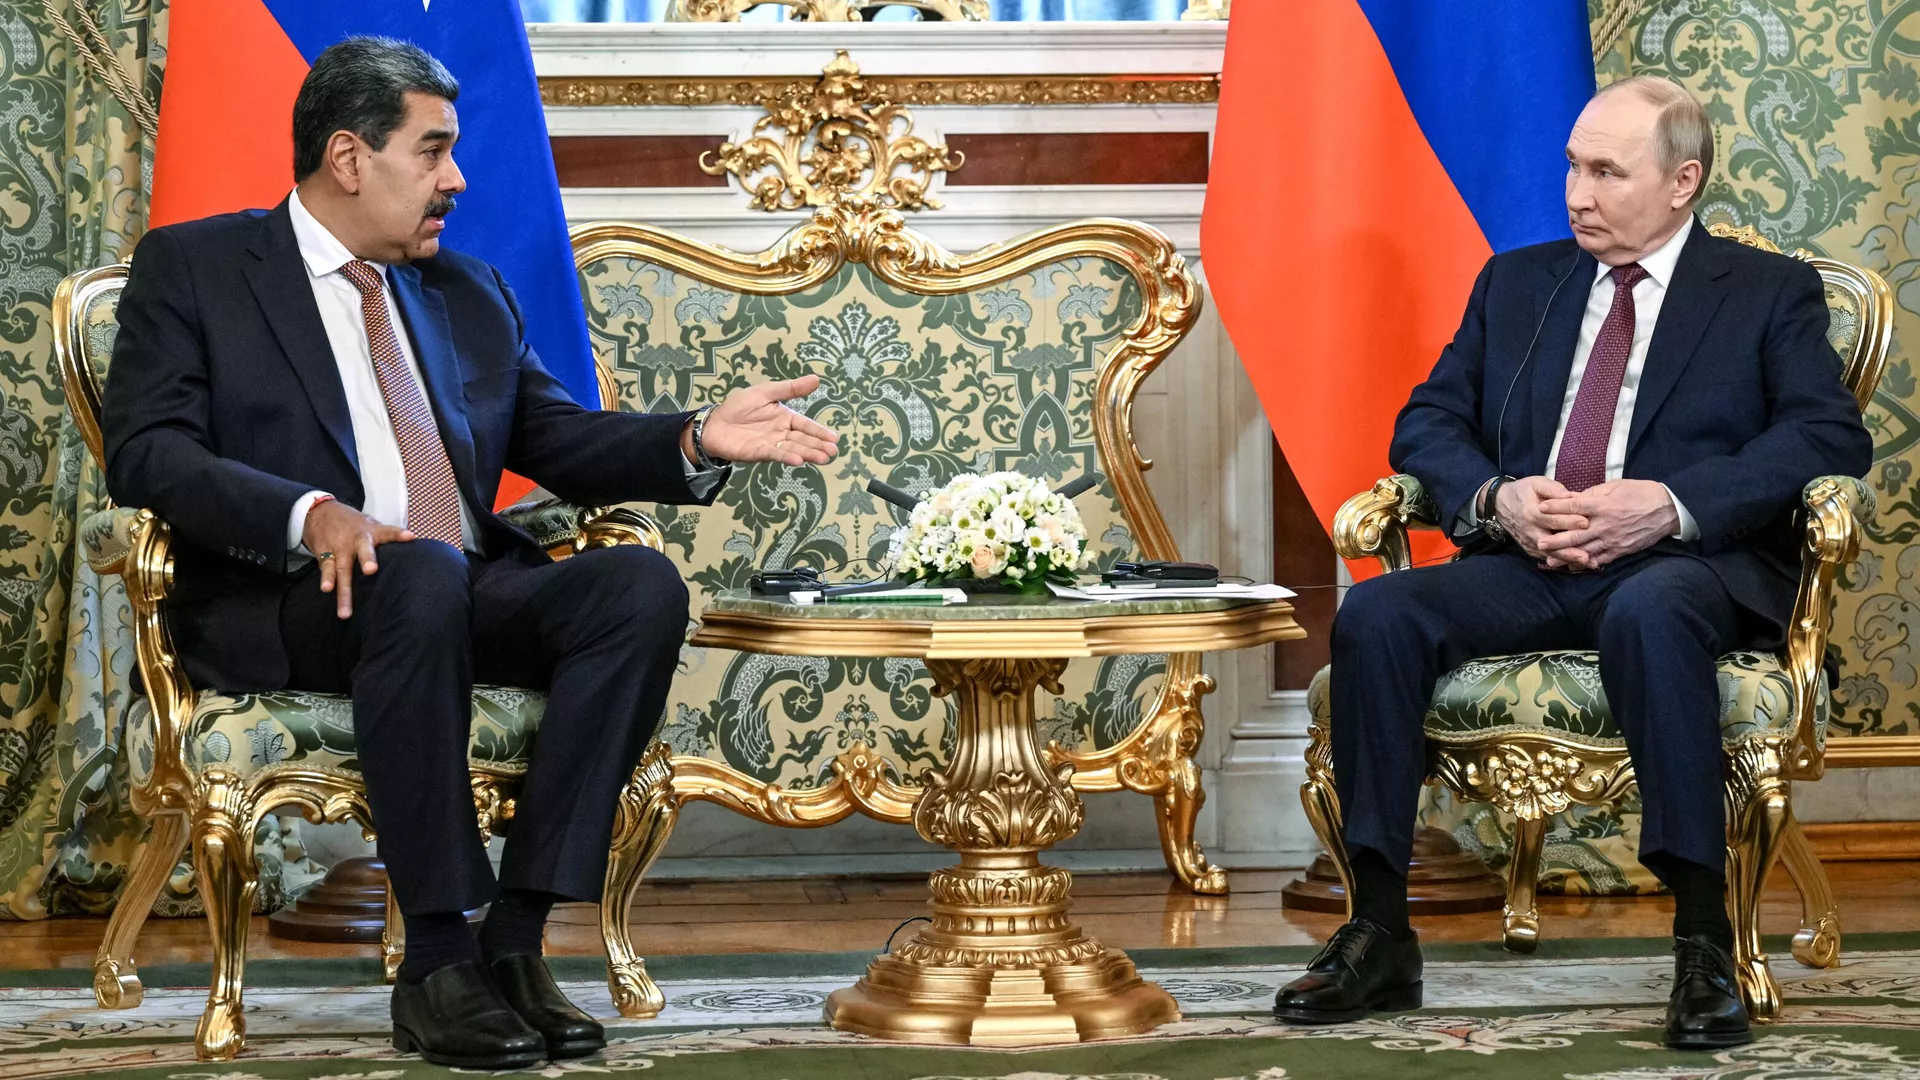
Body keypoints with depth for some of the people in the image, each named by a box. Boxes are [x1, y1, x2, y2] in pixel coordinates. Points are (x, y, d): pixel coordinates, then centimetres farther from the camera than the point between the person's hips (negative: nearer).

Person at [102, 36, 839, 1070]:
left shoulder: (467, 290, 24)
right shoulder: (193, 267, 7)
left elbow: (558, 439, 21)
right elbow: (145, 451, -6)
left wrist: (696, 439, 1)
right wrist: (310, 515, -23)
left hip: (474, 594, 5)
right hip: (292, 602, -5)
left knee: (641, 584, -24)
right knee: (421, 576, -38)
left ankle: (515, 938, -26)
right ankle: (436, 961, -32)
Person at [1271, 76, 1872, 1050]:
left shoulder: (1769, 293, 11)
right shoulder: (1515, 283, 23)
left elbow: (1831, 434, -4)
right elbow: (1427, 423, 17)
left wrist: (1672, 503, -18)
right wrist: (1497, 498, -7)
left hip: (1688, 565, -4)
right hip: (1527, 568, 4)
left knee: (1648, 612, -40)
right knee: (1375, 614, -25)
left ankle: (1704, 947, -34)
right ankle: (1379, 939, -20)